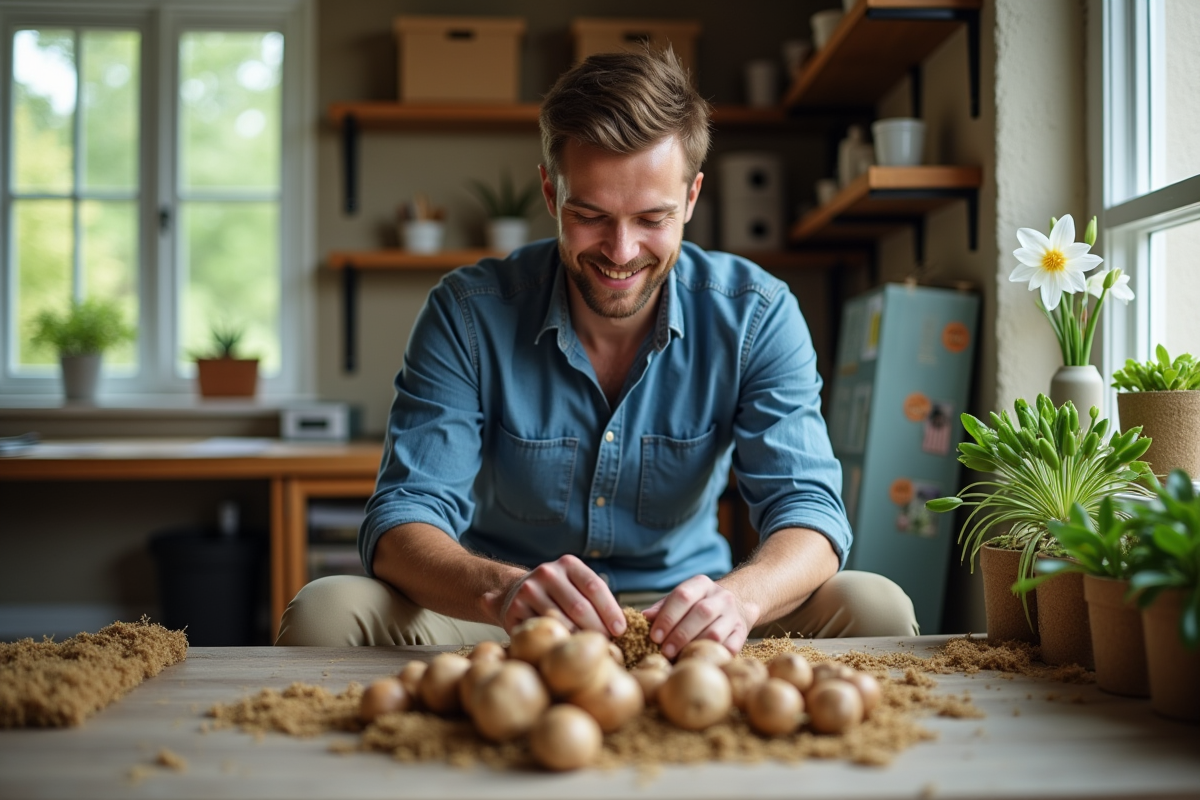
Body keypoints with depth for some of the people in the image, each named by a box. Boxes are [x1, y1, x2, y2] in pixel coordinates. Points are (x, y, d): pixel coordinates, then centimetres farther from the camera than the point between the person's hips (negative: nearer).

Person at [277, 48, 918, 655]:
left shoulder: (756, 315, -9)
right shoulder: (468, 314, -12)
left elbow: (806, 509, -16)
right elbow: (402, 522, -18)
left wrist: (738, 595, -41)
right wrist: (502, 589, -42)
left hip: (679, 628, 1)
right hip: (498, 623, 0)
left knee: (875, 608, -25)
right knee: (325, 612, -28)